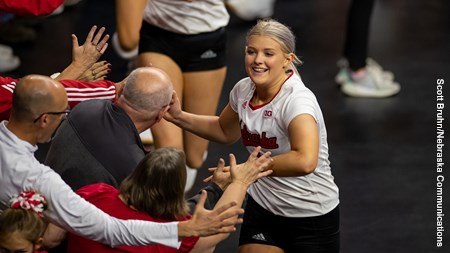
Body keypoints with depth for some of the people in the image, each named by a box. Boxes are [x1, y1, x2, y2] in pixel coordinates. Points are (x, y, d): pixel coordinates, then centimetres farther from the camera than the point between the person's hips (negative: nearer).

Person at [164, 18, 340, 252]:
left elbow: (305, 161, -44)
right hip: (262, 209, 6)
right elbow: (225, 131, 18)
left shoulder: (297, 100, -27)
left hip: (312, 218, -5)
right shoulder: (244, 89, -5)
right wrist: (179, 117, 4)